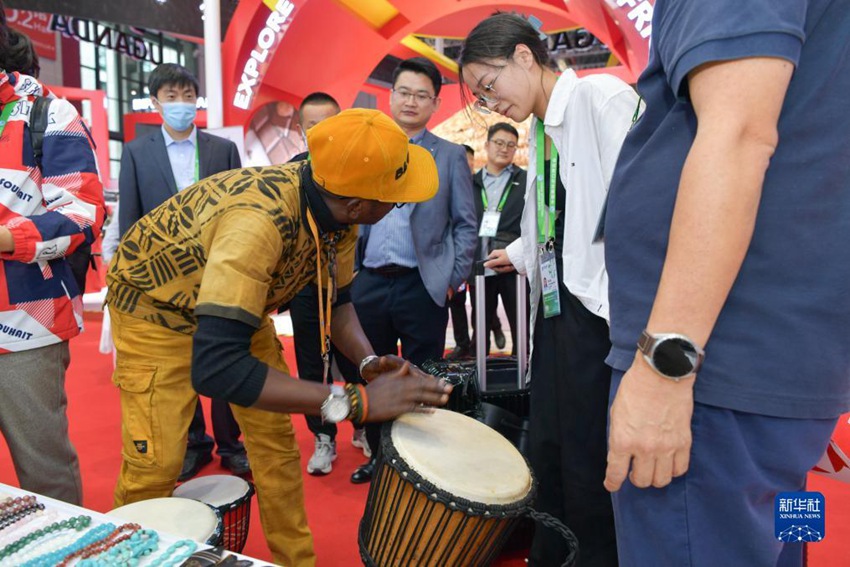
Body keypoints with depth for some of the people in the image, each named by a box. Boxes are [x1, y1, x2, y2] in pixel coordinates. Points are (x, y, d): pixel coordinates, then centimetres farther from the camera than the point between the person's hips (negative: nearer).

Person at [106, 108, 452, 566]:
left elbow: (336, 298, -2)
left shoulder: (337, 209, -18)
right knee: (156, 464, -10)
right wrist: (356, 402, -48)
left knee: (276, 438, 6)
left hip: (238, 300, 7)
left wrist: (370, 362, -21)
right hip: (153, 301, -6)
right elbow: (213, 367, -47)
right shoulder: (258, 220, -42)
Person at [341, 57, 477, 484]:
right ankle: (377, 455, 32)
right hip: (369, 284, 4)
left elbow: (465, 224, 1)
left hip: (422, 286, -3)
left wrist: (455, 279, -5)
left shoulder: (451, 156, 3)